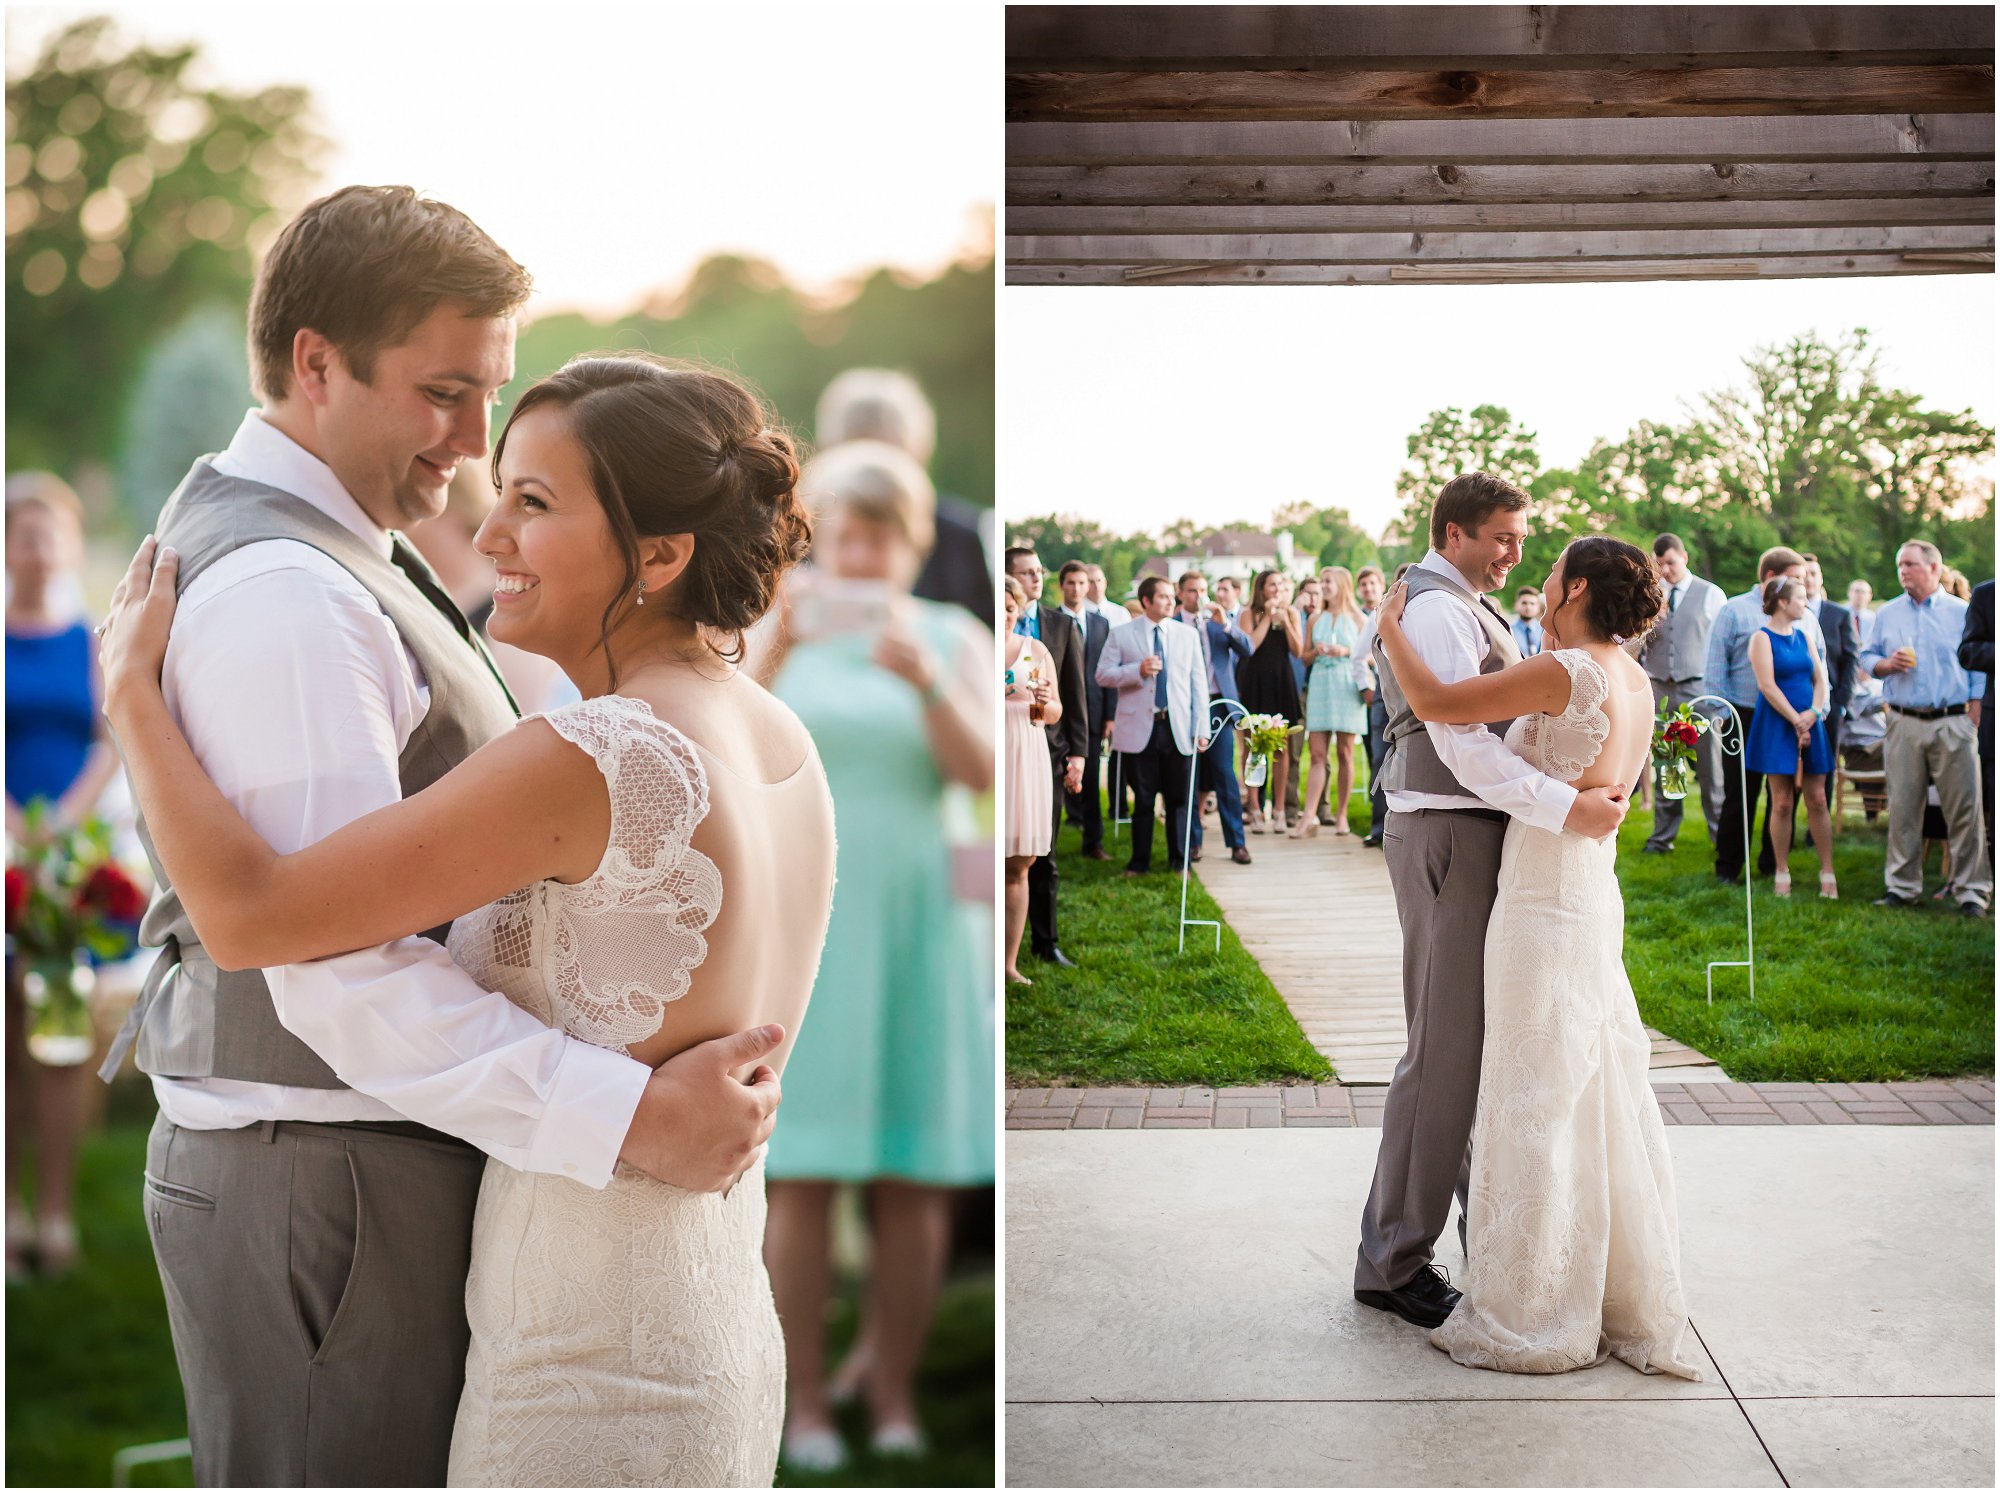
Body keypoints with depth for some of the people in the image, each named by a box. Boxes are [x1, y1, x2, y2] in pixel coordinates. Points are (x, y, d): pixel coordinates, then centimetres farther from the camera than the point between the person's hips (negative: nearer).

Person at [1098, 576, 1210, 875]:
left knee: (1179, 799, 5)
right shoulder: (1121, 634, 2)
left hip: (1178, 729, 2)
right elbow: (1102, 674, -2)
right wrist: (1138, 670, -18)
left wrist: (1201, 728, 1)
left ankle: (1178, 862, 14)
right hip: (1139, 730, -2)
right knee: (1143, 799, 6)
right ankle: (1140, 862, 16)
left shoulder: (1188, 635, 9)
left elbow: (1198, 682, 8)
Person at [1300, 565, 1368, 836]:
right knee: (1318, 755, -5)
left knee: (1344, 753, 1)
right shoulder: (1316, 619, 14)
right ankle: (1309, 817, -11)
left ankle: (1341, 815, 9)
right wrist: (1316, 652, -5)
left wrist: (1347, 652, -13)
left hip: (1347, 686, -2)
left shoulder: (1357, 618, 5)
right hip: (1320, 685, 2)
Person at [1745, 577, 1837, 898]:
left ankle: (1827, 872, 6)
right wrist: (1796, 720, -14)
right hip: (1776, 725, -5)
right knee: (1781, 802, -2)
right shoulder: (1762, 638, -4)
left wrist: (1814, 712, -7)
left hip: (1810, 723, 5)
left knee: (1817, 800, 2)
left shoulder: (1804, 635, 14)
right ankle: (1781, 873, 7)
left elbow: (1820, 678, 11)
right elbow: (1767, 685, -12)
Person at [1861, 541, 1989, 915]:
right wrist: (1887, 665, -6)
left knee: (1965, 807, -4)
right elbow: (1867, 657, 17)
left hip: (1953, 723, -2)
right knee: (1902, 809, 4)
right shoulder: (1887, 614, 13)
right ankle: (1902, 885, 13)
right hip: (1904, 725, 2)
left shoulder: (1962, 612, 5)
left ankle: (1971, 889, 2)